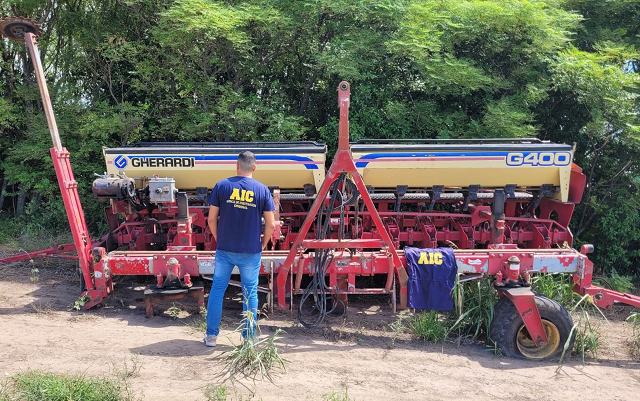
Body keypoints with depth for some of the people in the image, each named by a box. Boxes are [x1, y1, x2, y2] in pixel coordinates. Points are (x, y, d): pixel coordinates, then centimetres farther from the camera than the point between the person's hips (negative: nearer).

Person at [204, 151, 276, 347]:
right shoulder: (262, 190, -5)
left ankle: (211, 335, 21)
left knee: (217, 289, 13)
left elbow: (212, 219, -2)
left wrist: (219, 240, 13)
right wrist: (263, 244, 10)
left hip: (224, 249, 1)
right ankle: (249, 338, 17)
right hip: (251, 252, -1)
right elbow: (271, 224, -5)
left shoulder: (222, 186, -4)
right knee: (250, 293, 9)